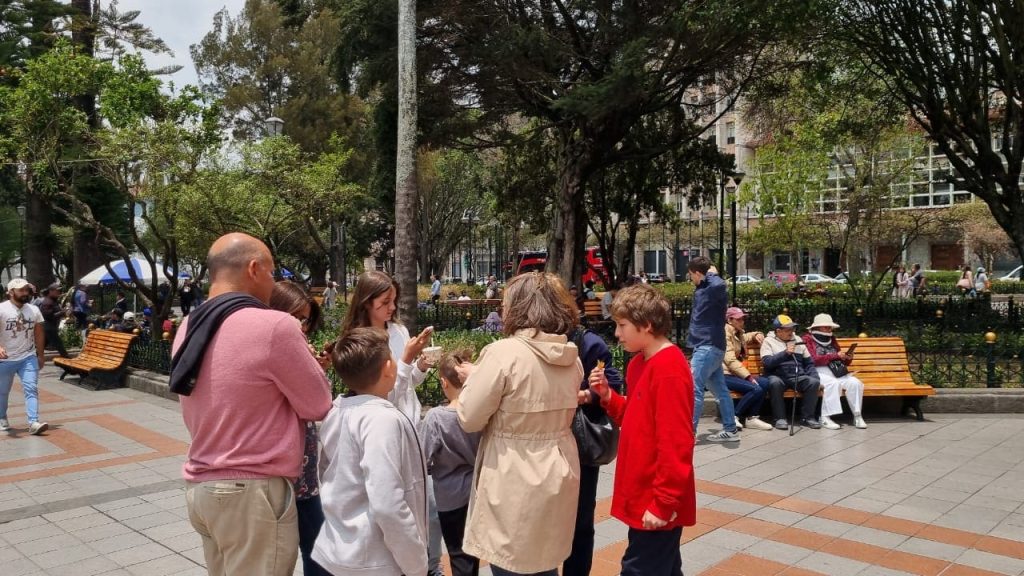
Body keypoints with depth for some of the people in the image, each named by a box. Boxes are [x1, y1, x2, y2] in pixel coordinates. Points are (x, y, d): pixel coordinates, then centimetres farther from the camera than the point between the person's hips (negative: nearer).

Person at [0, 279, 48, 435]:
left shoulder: (34, 310, 2)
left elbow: (39, 334, 11)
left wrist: (40, 355, 13)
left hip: (28, 357, 2)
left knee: (31, 389, -10)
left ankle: (34, 423, -15)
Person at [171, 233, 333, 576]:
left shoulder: (189, 328, 5)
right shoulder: (275, 326, -19)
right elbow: (318, 406, -10)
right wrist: (304, 362, 7)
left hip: (201, 486, 8)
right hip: (252, 492, -8)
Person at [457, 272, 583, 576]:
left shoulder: (503, 353, -20)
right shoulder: (571, 356, 1)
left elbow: (469, 419, -13)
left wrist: (473, 378, 5)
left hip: (514, 482, -6)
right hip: (558, 475, 7)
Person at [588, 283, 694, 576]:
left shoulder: (669, 369, -21)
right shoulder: (639, 363, 9)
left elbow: (675, 443, -23)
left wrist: (663, 503, -21)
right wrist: (608, 396, 0)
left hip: (656, 502, -9)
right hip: (644, 492, 9)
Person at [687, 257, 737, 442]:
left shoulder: (713, 289, -14)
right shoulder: (702, 290, 15)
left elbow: (720, 284, -37)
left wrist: (710, 273, -18)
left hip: (708, 346, -10)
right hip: (709, 346, 10)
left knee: (694, 389, -10)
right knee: (720, 390, 12)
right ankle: (730, 429, 18)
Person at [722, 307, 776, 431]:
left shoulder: (738, 334, 18)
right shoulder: (725, 332, -9)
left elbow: (748, 337, 42)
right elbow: (730, 359, -18)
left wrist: (757, 335, 16)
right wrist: (748, 376, -22)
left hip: (736, 373, 9)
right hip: (724, 375, -9)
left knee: (765, 383, -13)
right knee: (756, 389, -26)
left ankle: (752, 417, -10)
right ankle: (733, 416, -13)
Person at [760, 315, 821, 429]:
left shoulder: (798, 340, 19)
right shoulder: (769, 341, 5)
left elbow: (809, 363, 18)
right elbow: (766, 362, -11)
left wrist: (815, 376, 1)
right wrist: (785, 353, -17)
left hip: (798, 377, 4)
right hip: (778, 376, -4)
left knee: (814, 382, -25)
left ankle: (807, 417, -10)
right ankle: (780, 418, -22)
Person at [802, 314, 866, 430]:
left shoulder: (832, 339, 21)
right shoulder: (808, 339, 4)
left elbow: (842, 362, 22)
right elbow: (814, 360, -11)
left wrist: (848, 358, -2)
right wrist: (835, 356, -15)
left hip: (836, 372, 6)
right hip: (818, 372, -6)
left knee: (855, 383, -21)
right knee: (832, 383, -35)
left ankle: (857, 416, -14)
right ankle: (825, 418, -31)